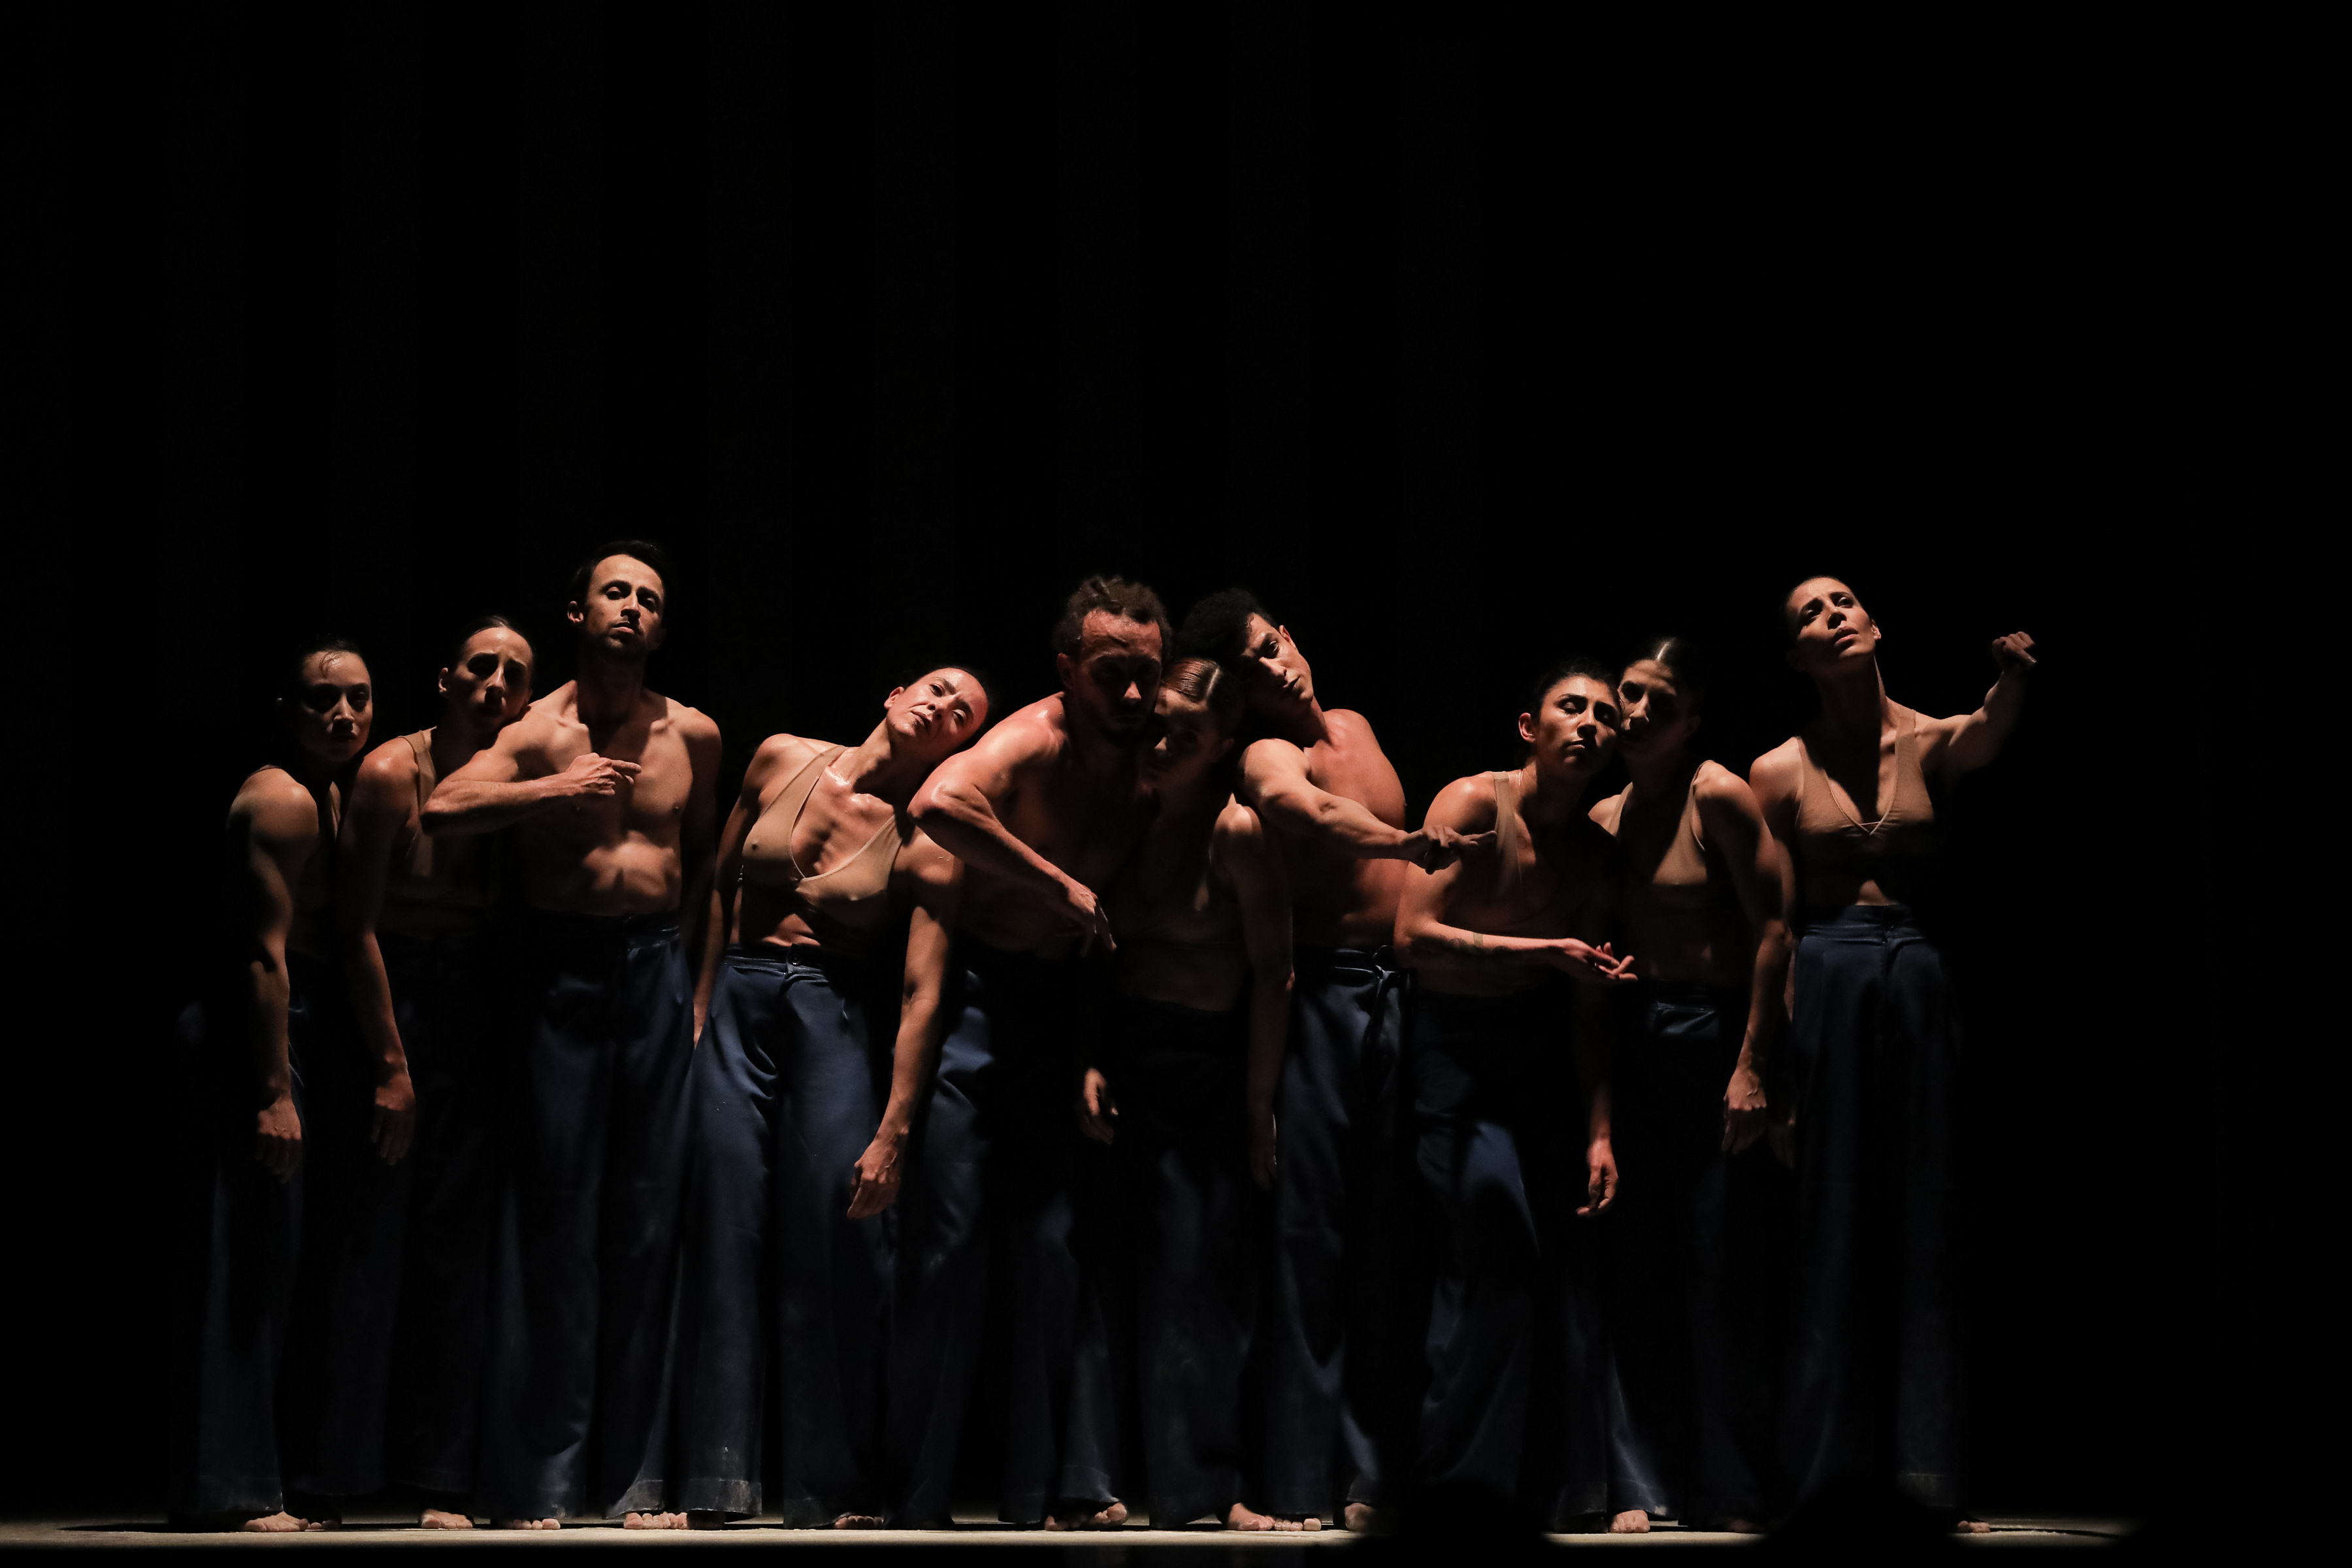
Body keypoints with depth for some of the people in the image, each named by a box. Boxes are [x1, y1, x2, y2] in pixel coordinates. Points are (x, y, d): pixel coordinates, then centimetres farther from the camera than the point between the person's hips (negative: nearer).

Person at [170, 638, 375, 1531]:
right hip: (247, 1039, -11)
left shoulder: (326, 795, 19)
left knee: (262, 1266, 12)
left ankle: (235, 1482, 16)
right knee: (242, 1267, -10)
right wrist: (275, 1092, -23)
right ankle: (229, 1490, -10)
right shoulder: (281, 800, -12)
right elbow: (265, 954, -19)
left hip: (277, 1033, 11)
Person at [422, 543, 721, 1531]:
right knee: (553, 1212, -5)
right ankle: (537, 1484, -1)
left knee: (648, 1216, 3)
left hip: (658, 969, 4)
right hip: (562, 967, -4)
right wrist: (558, 791, -22)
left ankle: (632, 1477, 8)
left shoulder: (693, 736, 9)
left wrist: (687, 963, 14)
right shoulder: (541, 731, -3)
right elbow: (443, 809, -18)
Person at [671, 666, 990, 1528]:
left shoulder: (925, 845, -4)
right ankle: (718, 1485, -2)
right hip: (738, 1005, 2)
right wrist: (702, 1008, 11)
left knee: (834, 1238, -7)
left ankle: (832, 1490, 2)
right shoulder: (780, 760, 5)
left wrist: (894, 1131, -16)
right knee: (727, 1228, -3)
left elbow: (923, 994, -10)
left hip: (834, 1020, -2)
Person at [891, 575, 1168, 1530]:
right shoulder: (1032, 744, -19)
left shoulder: (1148, 767, 3)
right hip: (979, 996, -6)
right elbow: (938, 806, -40)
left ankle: (1051, 1487, 8)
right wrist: (1059, 886, -31)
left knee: (1050, 1244, 5)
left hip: (1061, 1011, 6)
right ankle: (914, 1500, 1)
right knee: (950, 1243, -5)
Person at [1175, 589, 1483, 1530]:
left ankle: (1374, 1468, 8)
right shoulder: (1266, 758, -10)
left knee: (1387, 1236, 5)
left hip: (1397, 988, 7)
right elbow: (1308, 811, -33)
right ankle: (1305, 1486, -8)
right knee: (1313, 1231, -9)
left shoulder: (1354, 728, 15)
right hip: (1321, 991, -7)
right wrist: (1403, 843, -50)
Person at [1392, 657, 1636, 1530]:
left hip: (1540, 1052, 5)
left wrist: (1600, 1132, 1)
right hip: (1453, 1052, -5)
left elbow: (1590, 1008, 8)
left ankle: (1551, 1488, 4)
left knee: (1564, 1258, -4)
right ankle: (1461, 1483, -4)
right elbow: (1414, 936, -20)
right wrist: (1549, 953, -21)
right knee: (1494, 1259, -14)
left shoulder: (1596, 856, 5)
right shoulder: (1476, 805, -12)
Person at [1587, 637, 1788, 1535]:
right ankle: (1649, 1486, 7)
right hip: (1631, 1047, 6)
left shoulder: (1718, 797, -7)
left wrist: (1751, 1065, -17)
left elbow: (1772, 930, -11)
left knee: (1722, 1273, -3)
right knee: (1636, 1273, 3)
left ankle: (1730, 1492, 2)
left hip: (1712, 1038, -6)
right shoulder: (1606, 816, 11)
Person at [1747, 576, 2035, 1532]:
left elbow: (1986, 739, -18)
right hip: (1824, 985, -2)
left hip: (1916, 986, 2)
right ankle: (1828, 1469, 3)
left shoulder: (1926, 743, 6)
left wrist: (2012, 681, -40)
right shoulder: (1780, 771, 2)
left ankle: (1918, 1472, 6)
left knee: (1920, 1229, 2)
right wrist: (1771, 1059, -7)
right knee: (1828, 1229, -2)